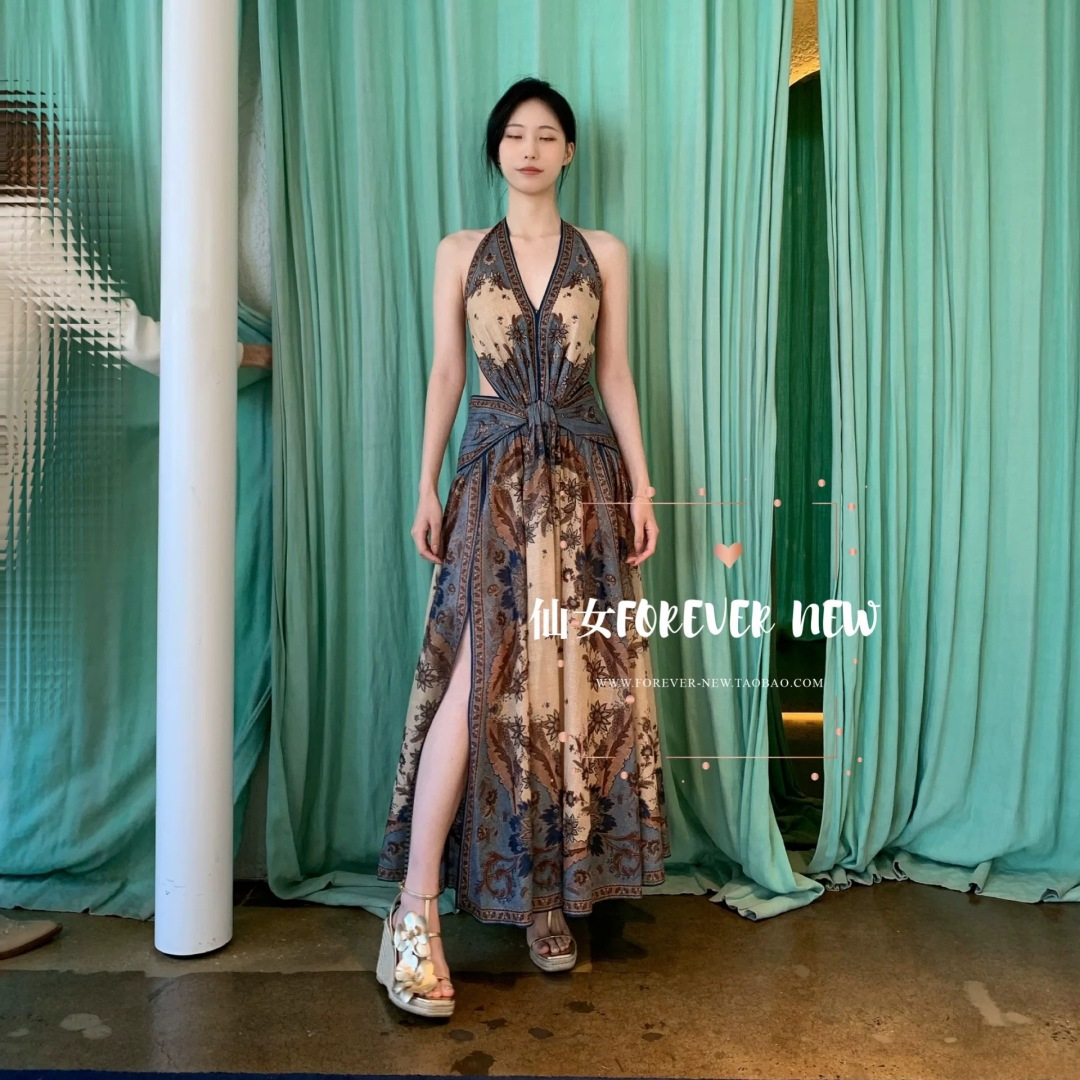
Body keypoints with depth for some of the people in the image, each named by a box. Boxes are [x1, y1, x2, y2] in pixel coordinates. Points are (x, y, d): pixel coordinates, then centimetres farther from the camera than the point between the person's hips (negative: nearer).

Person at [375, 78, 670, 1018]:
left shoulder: (604, 254, 11)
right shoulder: (461, 253, 10)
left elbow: (616, 374, 9)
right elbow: (445, 371, 7)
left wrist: (641, 485, 1)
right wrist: (427, 487, 1)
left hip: (585, 477, 2)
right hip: (496, 475, -1)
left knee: (574, 679, 0)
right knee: (481, 677, -14)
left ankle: (552, 886, 15)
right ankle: (416, 915, -7)